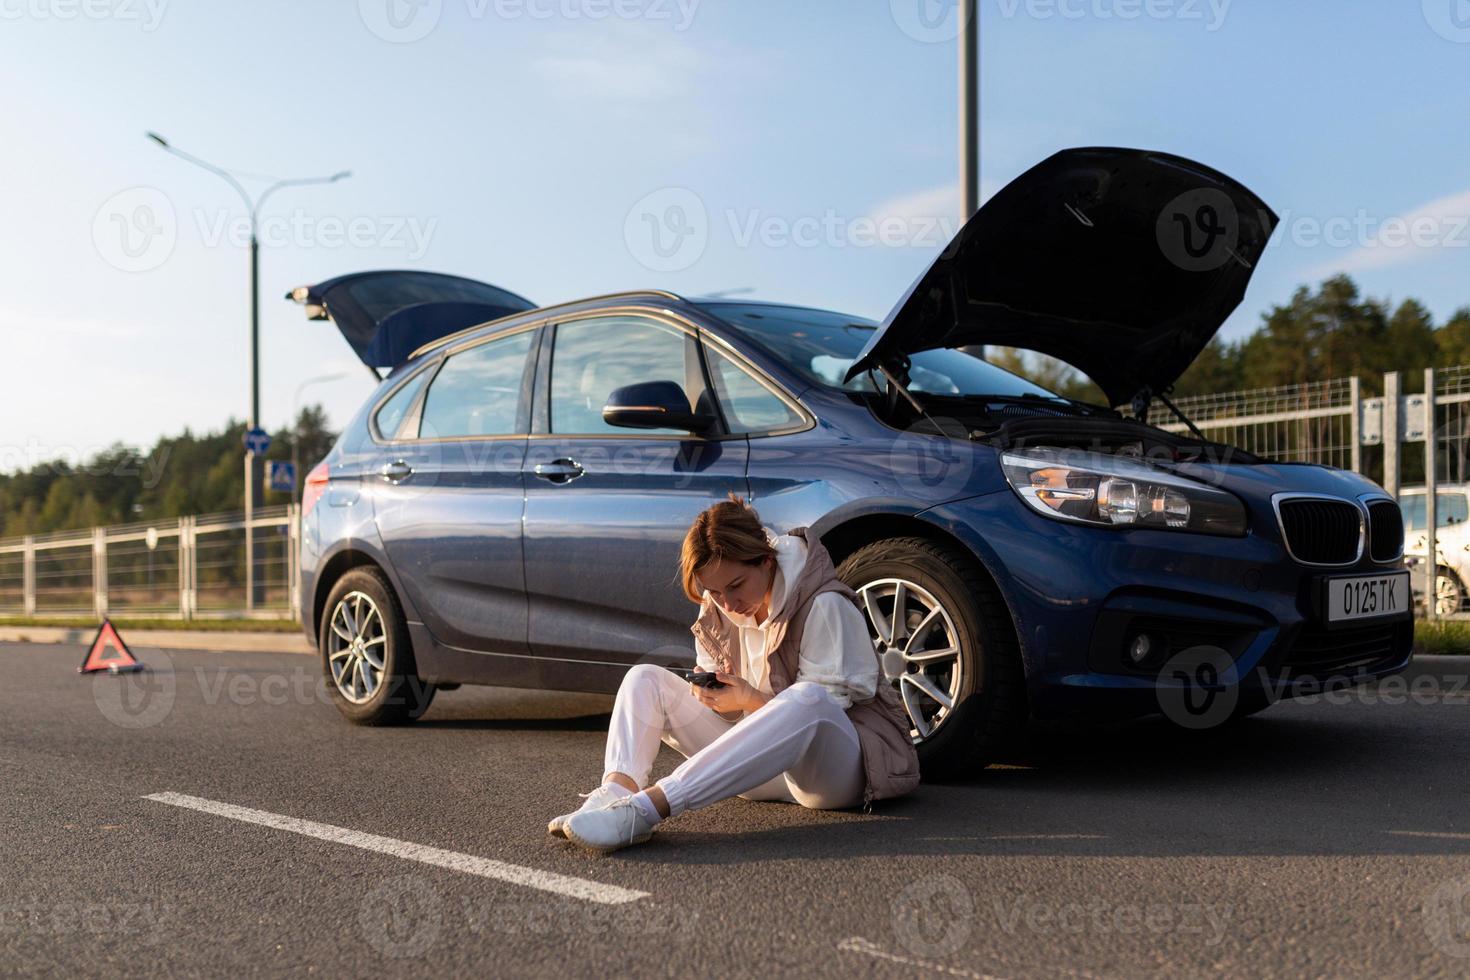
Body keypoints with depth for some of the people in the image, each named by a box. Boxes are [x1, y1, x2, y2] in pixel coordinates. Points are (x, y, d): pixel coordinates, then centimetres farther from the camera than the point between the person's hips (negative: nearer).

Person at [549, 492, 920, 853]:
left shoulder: (825, 605, -15)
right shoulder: (718, 610, 4)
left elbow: (818, 705, -14)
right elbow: (731, 706, 11)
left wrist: (751, 700, -25)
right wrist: (710, 690, -12)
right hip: (765, 762, 7)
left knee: (807, 699, -43)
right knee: (645, 679, -2)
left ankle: (646, 807, -49)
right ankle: (615, 793, -34)